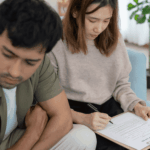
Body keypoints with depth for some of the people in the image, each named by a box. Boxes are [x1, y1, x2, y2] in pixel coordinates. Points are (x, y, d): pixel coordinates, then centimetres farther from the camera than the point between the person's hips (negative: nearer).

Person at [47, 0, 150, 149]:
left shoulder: (114, 39, 4)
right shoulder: (55, 43, -12)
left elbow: (121, 84, 13)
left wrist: (135, 105, -6)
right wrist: (81, 118, -25)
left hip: (110, 108, 5)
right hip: (72, 111, -5)